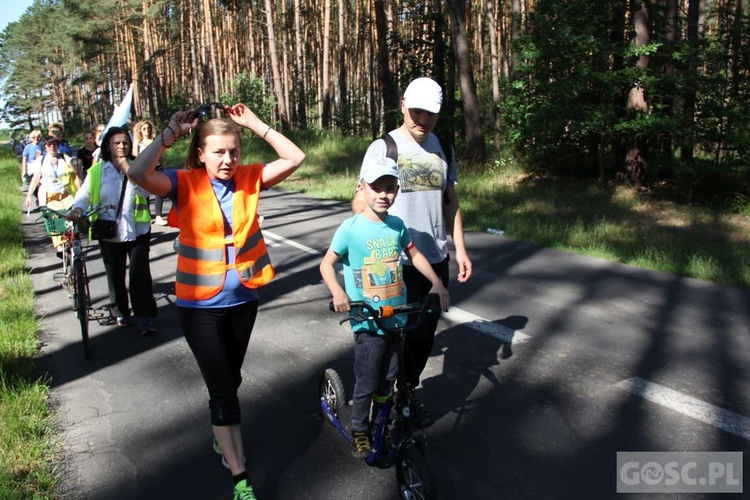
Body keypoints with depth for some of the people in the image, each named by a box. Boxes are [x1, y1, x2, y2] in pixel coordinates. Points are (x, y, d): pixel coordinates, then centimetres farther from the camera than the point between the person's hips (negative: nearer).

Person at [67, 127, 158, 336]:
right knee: (115, 275, 13)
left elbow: (146, 190, -18)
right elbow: (84, 194, -2)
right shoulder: (97, 170, 0)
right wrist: (77, 208, -23)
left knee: (140, 274, -6)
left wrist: (126, 166, -21)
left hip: (137, 231, -1)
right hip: (109, 234, 2)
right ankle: (121, 312, 30)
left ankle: (144, 316, 2)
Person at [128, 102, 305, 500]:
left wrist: (255, 124, -10)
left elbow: (295, 159, -10)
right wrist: (171, 132, -20)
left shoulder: (249, 179, -3)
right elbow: (139, 174, -28)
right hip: (200, 305, -3)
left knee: (229, 381, 22)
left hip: (242, 299, 4)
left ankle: (223, 436, 51)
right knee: (223, 389, -1)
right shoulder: (186, 184, -12)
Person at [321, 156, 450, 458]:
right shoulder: (350, 228, -13)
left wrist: (436, 282, 5)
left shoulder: (398, 226, 0)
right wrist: (338, 293, -25)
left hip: (397, 317, 5)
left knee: (388, 379, 18)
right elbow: (327, 264, -8)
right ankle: (359, 432, 29)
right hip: (368, 322, -4)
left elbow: (414, 254, 15)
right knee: (366, 383, 6)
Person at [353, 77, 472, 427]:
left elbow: (451, 201, 14)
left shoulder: (442, 148, 10)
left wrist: (460, 250, 10)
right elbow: (362, 199, -9)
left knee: (426, 332, 13)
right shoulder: (383, 147, -6)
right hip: (398, 262, -5)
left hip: (436, 259, 5)